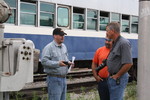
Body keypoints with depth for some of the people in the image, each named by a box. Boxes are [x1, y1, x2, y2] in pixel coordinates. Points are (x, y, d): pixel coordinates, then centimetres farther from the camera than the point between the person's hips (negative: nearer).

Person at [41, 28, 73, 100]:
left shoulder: (64, 46, 14)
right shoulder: (49, 47, -11)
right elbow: (44, 61, -19)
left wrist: (68, 62, 3)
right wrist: (57, 64, -26)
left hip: (63, 78, 8)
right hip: (54, 78, -8)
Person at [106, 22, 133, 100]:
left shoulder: (124, 43, -18)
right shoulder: (114, 43, 12)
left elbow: (128, 64, -24)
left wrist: (117, 75, -16)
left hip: (118, 79, -9)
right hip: (112, 78, 9)